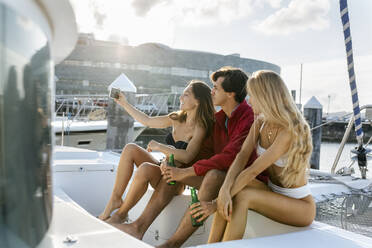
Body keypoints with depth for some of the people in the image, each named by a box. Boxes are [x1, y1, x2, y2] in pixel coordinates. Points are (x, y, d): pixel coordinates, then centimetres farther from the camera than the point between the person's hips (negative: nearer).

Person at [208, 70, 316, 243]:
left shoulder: (289, 131, -24)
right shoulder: (260, 123, 1)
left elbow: (253, 171, -28)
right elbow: (242, 157, -12)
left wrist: (214, 202, -26)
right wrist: (225, 189, -30)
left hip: (300, 205, -7)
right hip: (273, 193, 7)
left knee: (243, 197, -29)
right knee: (230, 185, -19)